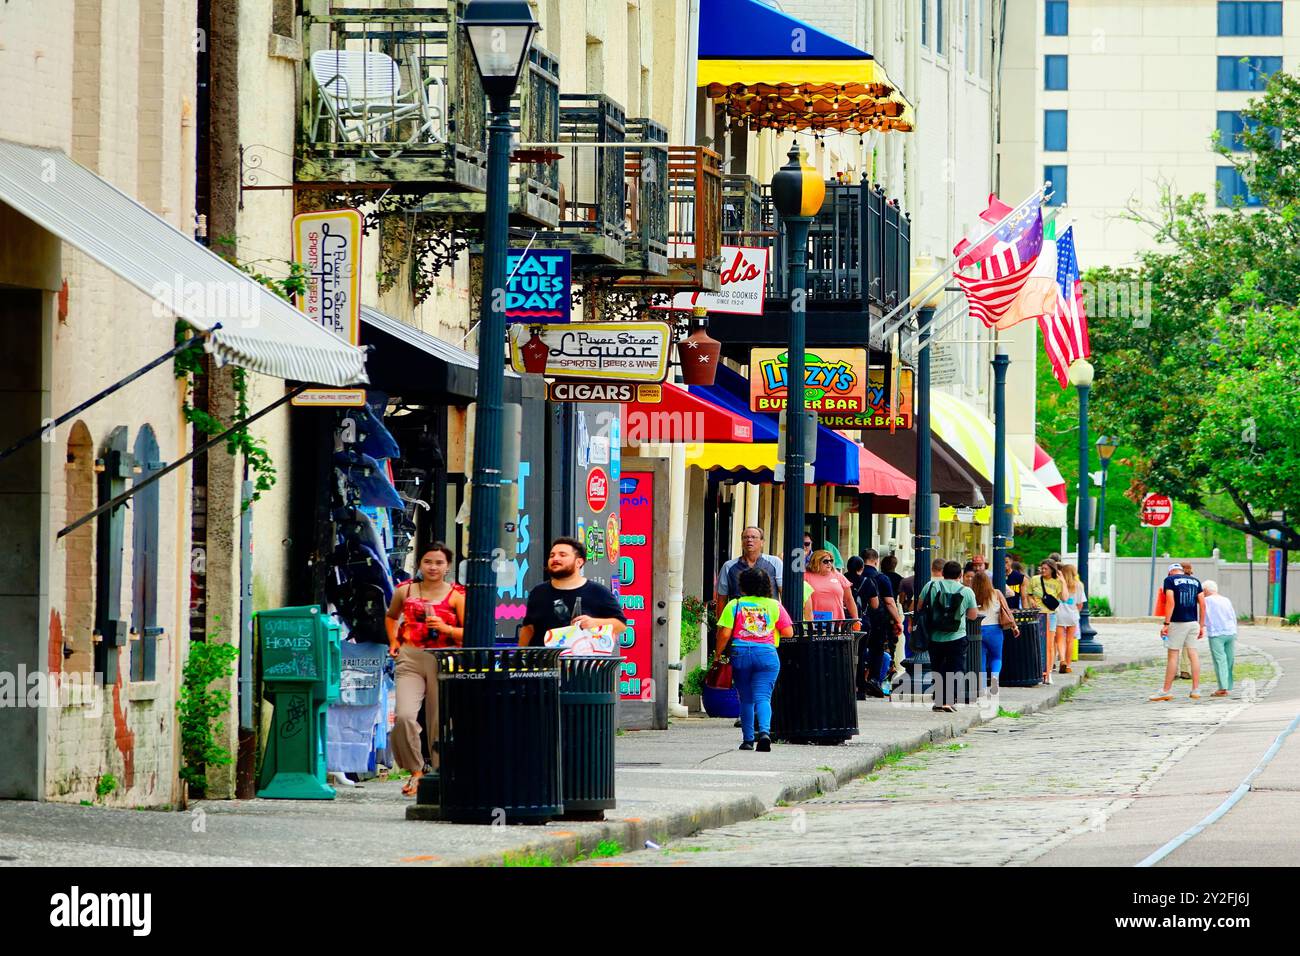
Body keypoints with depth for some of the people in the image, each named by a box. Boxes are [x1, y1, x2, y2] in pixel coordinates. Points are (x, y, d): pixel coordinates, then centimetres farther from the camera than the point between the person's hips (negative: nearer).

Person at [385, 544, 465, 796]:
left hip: (444, 662, -1)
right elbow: (391, 617, 30)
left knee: (440, 722, 1)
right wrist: (393, 641, 16)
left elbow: (470, 634, 0)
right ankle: (416, 771, -2)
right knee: (404, 716, -18)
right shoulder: (405, 591, 10)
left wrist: (445, 628, -15)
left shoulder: (457, 595, 3)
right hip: (410, 661, 1)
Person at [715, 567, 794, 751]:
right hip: (767, 654, 0)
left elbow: (724, 633, -4)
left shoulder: (734, 605, 2)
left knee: (746, 699, 11)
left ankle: (748, 739, 12)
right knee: (763, 697, -4)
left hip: (740, 653, 0)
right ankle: (764, 731, -27)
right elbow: (788, 632, 6)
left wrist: (718, 653, 9)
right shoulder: (774, 605, 5)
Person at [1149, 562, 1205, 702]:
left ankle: (1166, 690, 1)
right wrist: (1202, 626, 14)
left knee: (1172, 655, -1)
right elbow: (1202, 604, 10)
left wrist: (1166, 624, -12)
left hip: (1178, 622, -5)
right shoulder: (1195, 581, 13)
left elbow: (1170, 602, -12)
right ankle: (1196, 690, 6)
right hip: (1193, 622, 5)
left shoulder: (1170, 580, -2)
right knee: (1193, 654, 7)